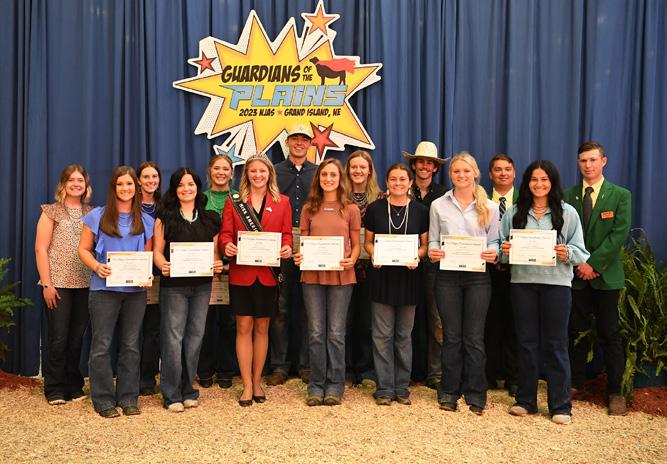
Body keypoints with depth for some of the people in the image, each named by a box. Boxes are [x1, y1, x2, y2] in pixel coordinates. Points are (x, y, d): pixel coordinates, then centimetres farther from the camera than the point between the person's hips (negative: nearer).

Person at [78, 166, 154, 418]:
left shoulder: (146, 221, 10)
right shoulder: (97, 216, 2)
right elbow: (84, 249, 2)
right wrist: (97, 267, -16)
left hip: (136, 290, 3)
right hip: (105, 288, -2)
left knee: (131, 345, 9)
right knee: (102, 345, 1)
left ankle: (128, 398, 19)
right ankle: (104, 400, 12)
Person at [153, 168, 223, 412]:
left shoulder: (209, 218, 11)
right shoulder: (165, 217, 3)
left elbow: (215, 251, 12)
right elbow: (157, 252, 0)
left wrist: (217, 264, -8)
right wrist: (163, 265, -20)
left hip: (202, 284, 3)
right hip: (174, 284, -3)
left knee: (195, 336, 8)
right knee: (173, 337, -2)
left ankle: (188, 391, 21)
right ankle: (172, 395, 8)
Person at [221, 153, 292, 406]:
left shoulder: (282, 202, 8)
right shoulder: (233, 201, 6)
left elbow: (287, 234, 5)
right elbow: (225, 233, 2)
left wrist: (287, 248, -16)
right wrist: (227, 246, -20)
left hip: (268, 273, 1)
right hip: (241, 272, -1)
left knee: (262, 327, 9)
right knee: (244, 326, 1)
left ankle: (257, 382, 23)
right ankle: (247, 385, 11)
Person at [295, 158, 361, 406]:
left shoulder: (350, 209, 4)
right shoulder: (309, 209, 9)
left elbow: (356, 244, 6)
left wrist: (351, 260, -14)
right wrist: (298, 256, -9)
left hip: (341, 276, -2)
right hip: (312, 275, 2)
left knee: (336, 333, 4)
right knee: (316, 332, 6)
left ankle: (335, 385, 15)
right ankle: (316, 384, 16)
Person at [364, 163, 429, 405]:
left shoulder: (420, 210, 4)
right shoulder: (375, 208, 2)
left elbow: (425, 244, 8)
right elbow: (368, 241, 7)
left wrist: (417, 256, -13)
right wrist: (373, 254, -13)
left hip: (408, 276, 1)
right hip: (382, 276, -1)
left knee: (404, 335, 9)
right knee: (382, 335, 2)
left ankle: (402, 387, 19)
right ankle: (385, 388, 12)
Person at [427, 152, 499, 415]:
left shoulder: (489, 207, 6)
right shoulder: (439, 205, 6)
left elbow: (494, 241, 7)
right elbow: (433, 240, 7)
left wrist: (493, 254, -14)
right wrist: (432, 252, -14)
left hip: (478, 276, 0)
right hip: (447, 276, 0)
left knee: (474, 337, 4)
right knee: (452, 336, 8)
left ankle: (475, 395, 15)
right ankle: (449, 393, 19)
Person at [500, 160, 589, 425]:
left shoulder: (567, 213, 4)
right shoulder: (514, 212, 8)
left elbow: (581, 251, 2)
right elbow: (502, 245, 11)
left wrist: (566, 253, -18)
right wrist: (504, 251, -11)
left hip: (556, 283, -2)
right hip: (522, 281, 2)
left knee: (555, 344, 3)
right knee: (526, 342, 10)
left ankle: (561, 406, 13)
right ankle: (525, 400, 21)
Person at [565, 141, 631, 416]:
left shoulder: (620, 195, 2)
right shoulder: (568, 196, 7)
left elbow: (619, 234, -7)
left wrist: (593, 263, -13)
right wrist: (578, 263, -8)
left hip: (606, 275, -2)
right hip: (576, 275, 2)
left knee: (610, 335, 3)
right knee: (576, 333, 7)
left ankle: (615, 392, 12)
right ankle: (576, 384, 19)